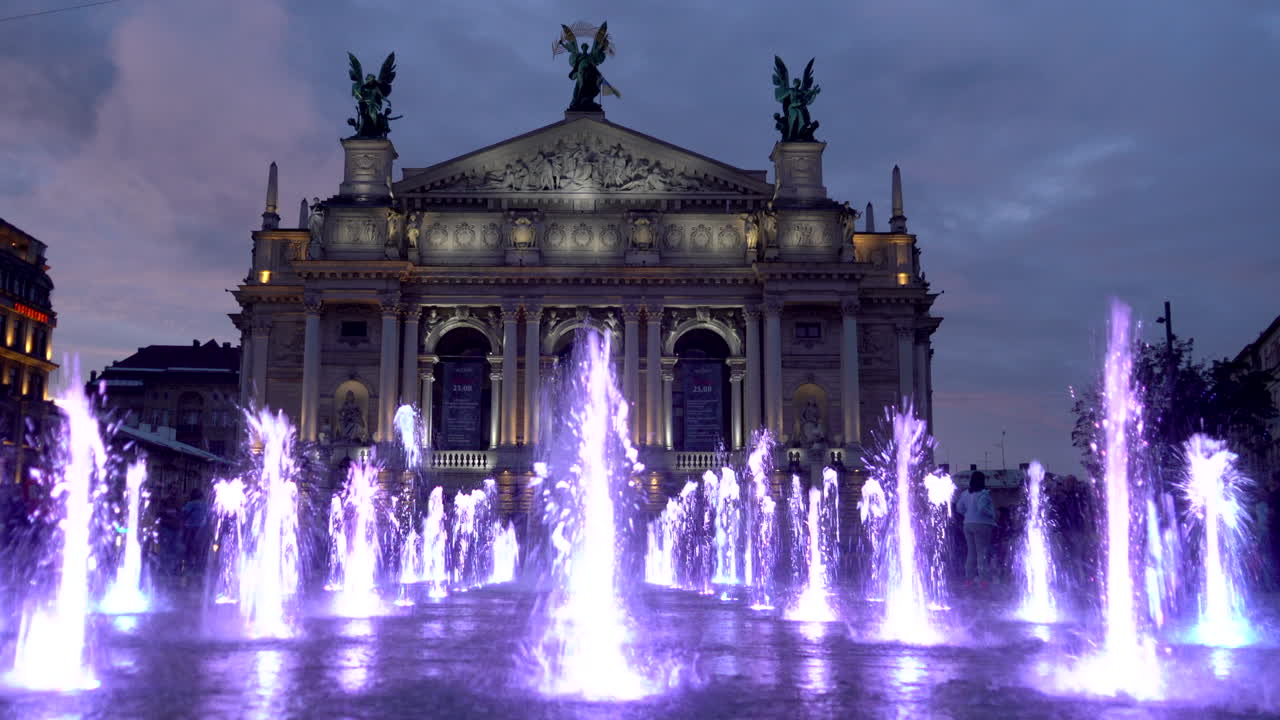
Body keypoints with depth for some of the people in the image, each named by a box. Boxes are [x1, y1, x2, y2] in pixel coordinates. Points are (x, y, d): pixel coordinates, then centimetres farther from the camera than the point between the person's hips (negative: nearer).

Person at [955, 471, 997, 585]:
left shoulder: (965, 494, 8)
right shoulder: (983, 494, -12)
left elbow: (959, 508, 9)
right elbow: (982, 508, -23)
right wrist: (992, 514, -7)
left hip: (968, 524, 6)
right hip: (982, 524, -6)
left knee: (971, 551, 12)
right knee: (982, 552, -3)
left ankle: (969, 576, 13)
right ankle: (982, 577, -5)